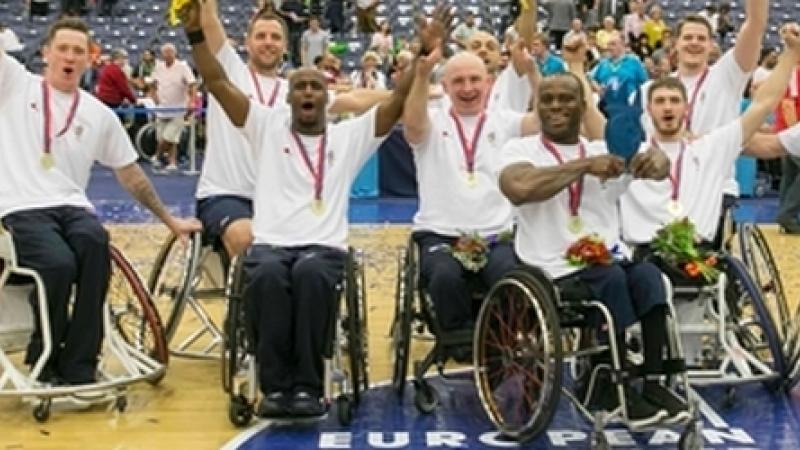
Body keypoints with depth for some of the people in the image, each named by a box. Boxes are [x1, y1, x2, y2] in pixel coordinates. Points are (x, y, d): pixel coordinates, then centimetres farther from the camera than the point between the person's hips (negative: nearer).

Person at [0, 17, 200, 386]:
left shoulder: (99, 114, 15)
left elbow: (130, 173, 22)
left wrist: (169, 219, 21)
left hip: (73, 207, 2)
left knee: (95, 242, -34)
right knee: (59, 262, -33)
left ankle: (78, 368, -25)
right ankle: (44, 363, -7)